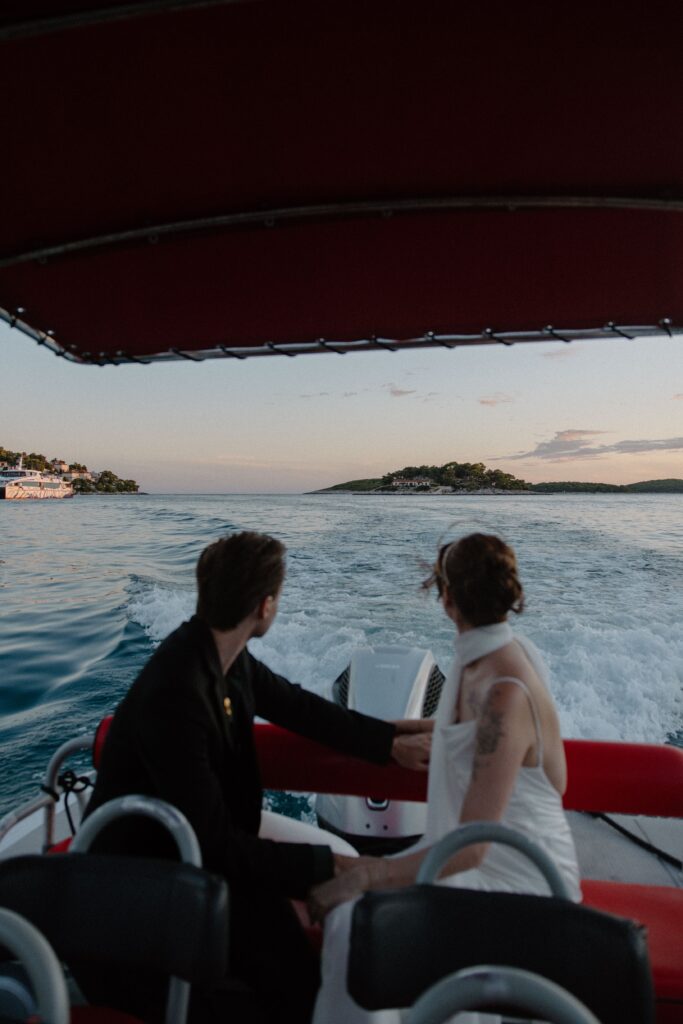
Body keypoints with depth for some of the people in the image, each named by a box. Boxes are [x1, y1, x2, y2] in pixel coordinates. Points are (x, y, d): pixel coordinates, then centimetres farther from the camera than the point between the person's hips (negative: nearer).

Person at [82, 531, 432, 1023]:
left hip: (204, 842, 8)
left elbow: (297, 706, 2)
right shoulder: (175, 696, -34)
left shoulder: (226, 653, -11)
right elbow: (214, 846, -28)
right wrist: (326, 864, -22)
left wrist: (390, 739, -1)